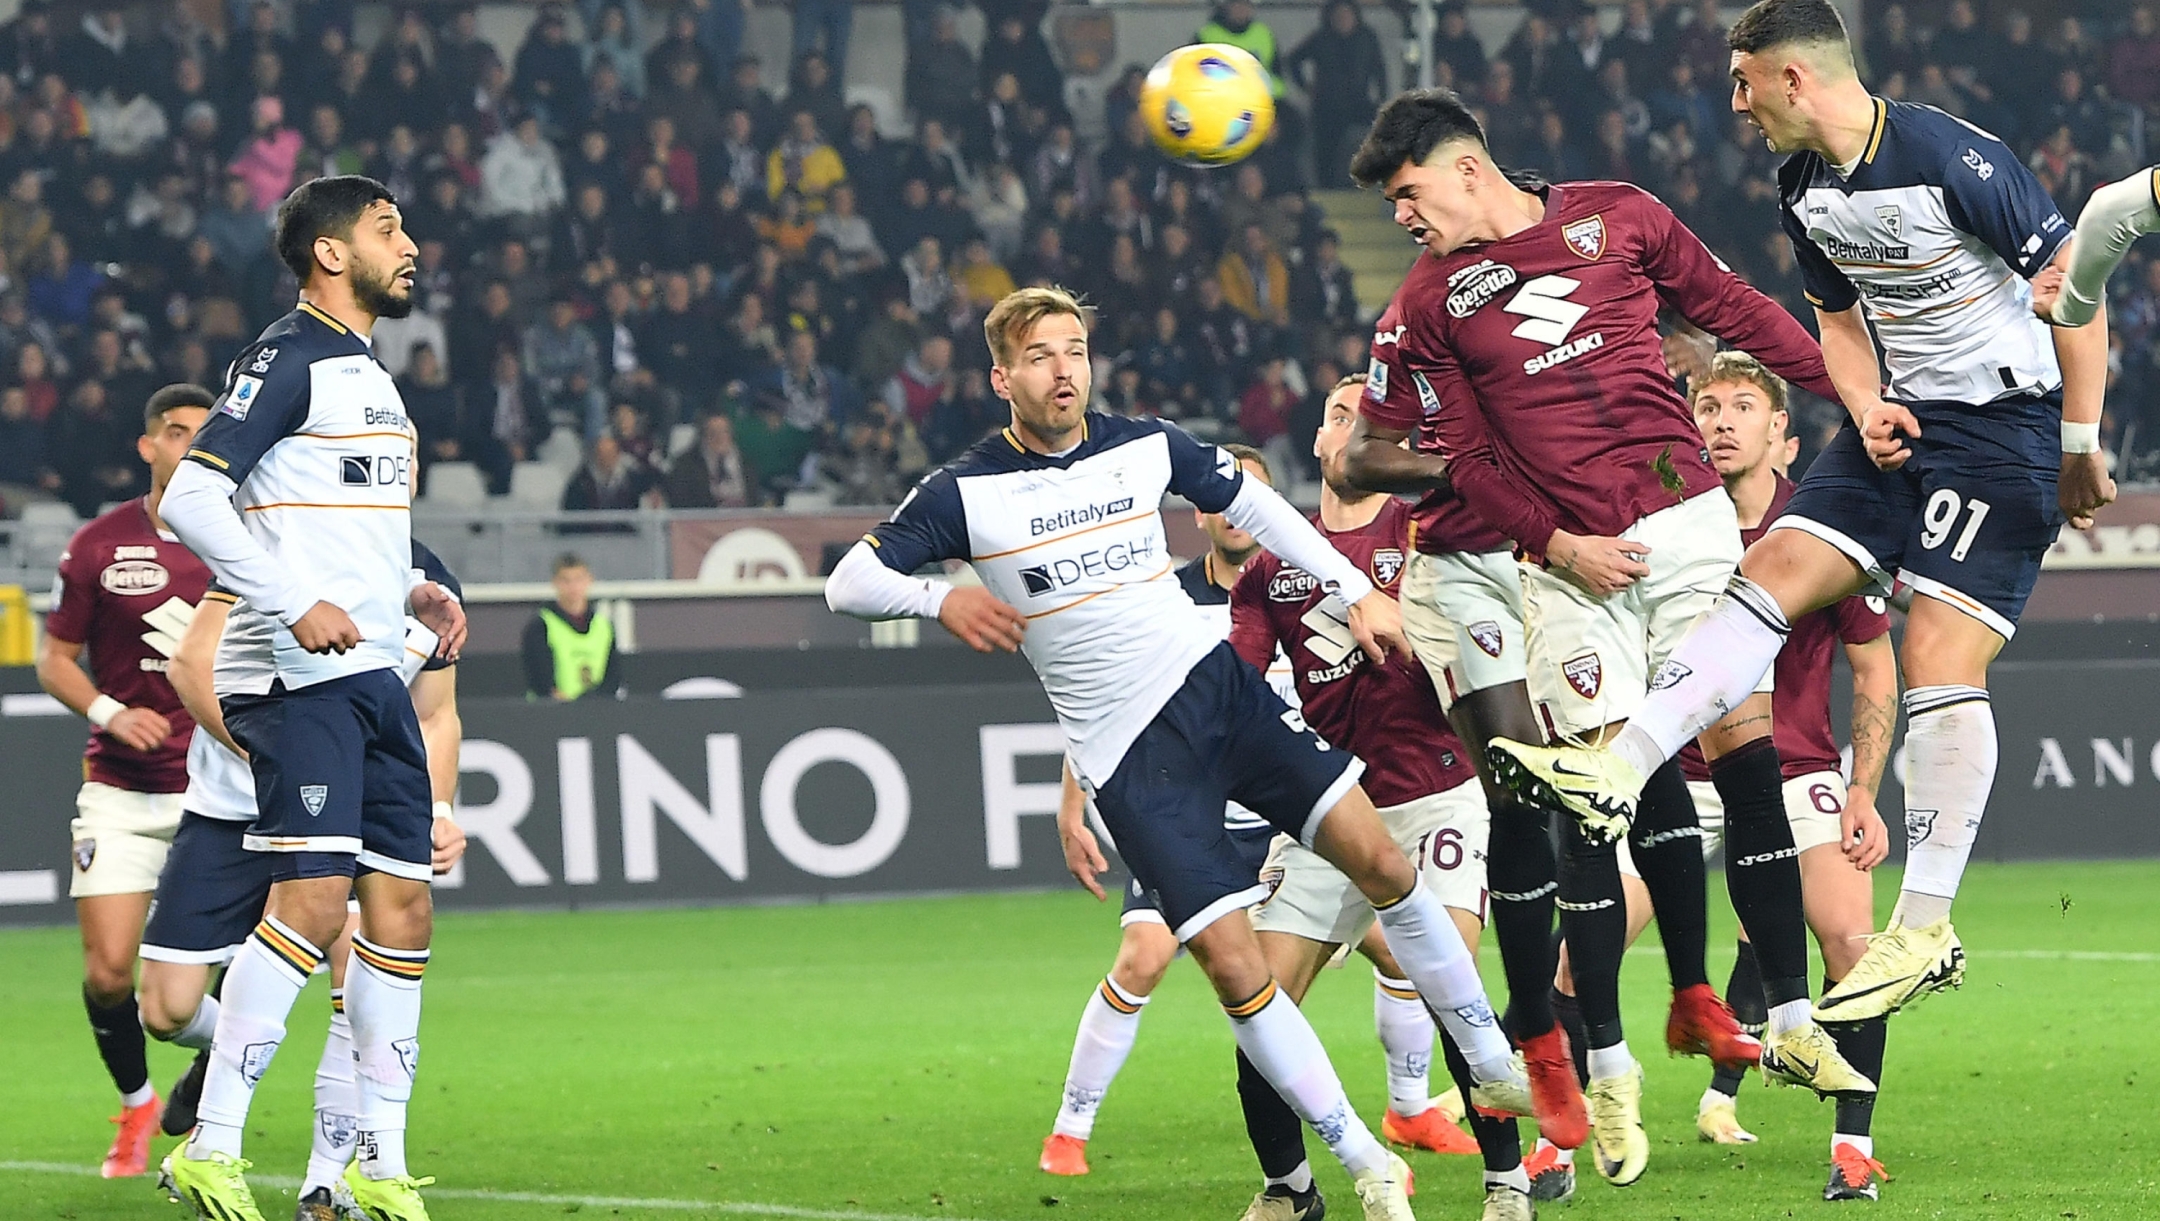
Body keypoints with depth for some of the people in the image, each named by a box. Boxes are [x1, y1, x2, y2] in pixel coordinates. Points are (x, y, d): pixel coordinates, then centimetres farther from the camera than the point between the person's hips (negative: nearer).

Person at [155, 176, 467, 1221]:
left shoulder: (366, 372, 21)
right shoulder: (287, 359, -8)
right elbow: (190, 499, -15)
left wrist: (417, 592, 15)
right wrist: (298, 604, -21)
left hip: (372, 676, 9)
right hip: (298, 676, -9)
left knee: (402, 907, 6)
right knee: (311, 902, -17)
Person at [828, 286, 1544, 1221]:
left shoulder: (1145, 447, 2)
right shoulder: (966, 493, -7)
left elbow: (1251, 503, 18)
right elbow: (848, 582, -6)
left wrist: (1356, 591, 16)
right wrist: (941, 598, -23)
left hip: (1216, 685, 3)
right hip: (1127, 752, -3)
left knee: (1377, 857, -5)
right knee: (1233, 965, -12)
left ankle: (1494, 1068, 15)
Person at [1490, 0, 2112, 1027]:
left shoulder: (1952, 160, -20)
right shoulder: (1805, 192, 5)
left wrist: (2082, 445, -15)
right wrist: (1868, 410, -2)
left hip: (2008, 426, -8)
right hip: (1901, 422, 8)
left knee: (1938, 664, -13)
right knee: (1773, 575, -6)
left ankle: (1926, 929, -9)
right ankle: (1619, 771, -11)